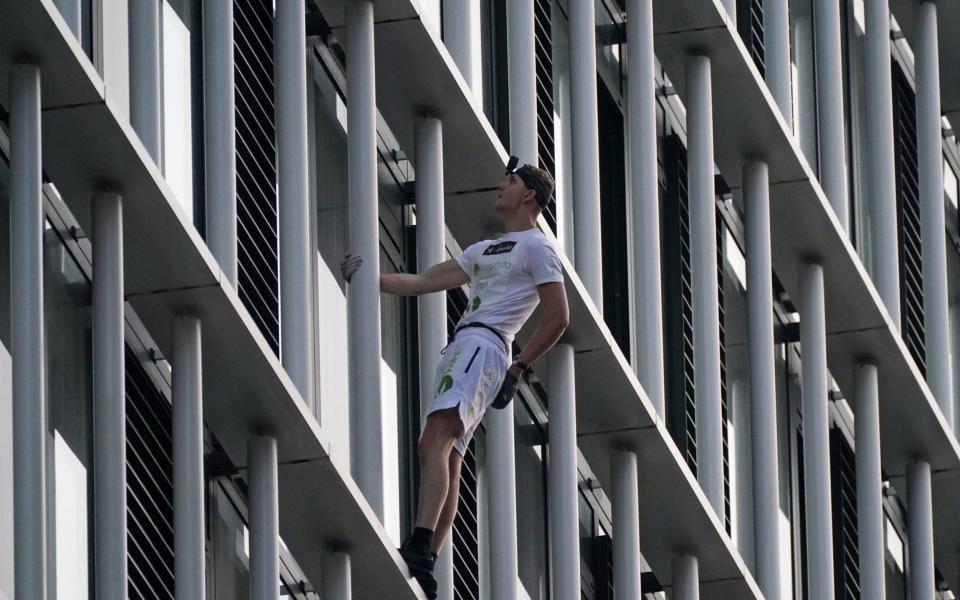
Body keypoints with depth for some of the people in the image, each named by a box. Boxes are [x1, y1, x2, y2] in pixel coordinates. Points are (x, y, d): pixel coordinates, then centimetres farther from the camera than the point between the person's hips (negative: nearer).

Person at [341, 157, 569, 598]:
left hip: (483, 345, -9)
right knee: (447, 461, 1)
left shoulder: (536, 247, 4)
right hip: (461, 347, 9)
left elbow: (558, 317, -3)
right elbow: (421, 283, 31)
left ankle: (419, 552, -41)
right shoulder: (485, 250, 30)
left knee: (434, 442, -26)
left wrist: (519, 367, -8)